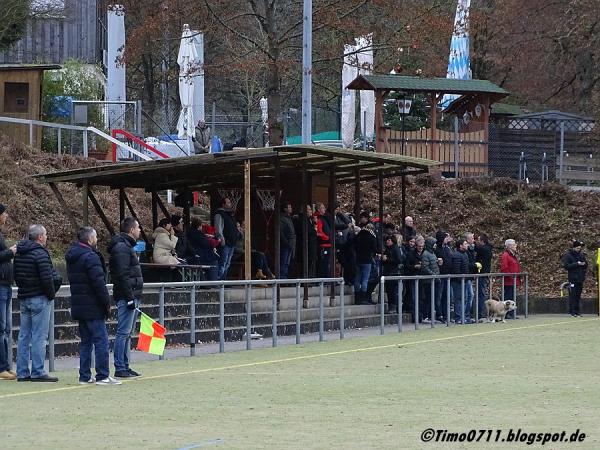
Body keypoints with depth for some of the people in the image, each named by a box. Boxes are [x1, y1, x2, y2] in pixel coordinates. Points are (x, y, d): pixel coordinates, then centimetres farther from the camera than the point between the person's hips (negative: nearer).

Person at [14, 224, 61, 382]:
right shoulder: (40, 253, -15)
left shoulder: (19, 253, 11)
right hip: (39, 298, -8)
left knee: (24, 336, 10)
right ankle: (37, 372, -6)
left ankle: (22, 372, 11)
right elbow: (47, 278, -19)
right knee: (39, 336, -5)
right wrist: (51, 294, -6)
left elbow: (16, 276, 16)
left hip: (23, 298, 8)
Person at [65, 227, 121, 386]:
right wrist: (107, 303, -11)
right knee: (101, 341, -5)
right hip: (93, 308, -9)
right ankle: (103, 376, -6)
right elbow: (98, 283, -19)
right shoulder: (90, 257, -15)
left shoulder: (72, 258, 13)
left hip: (78, 307, 9)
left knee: (85, 341, 14)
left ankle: (85, 376, 14)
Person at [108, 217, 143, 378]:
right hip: (127, 297, -11)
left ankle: (124, 367, 16)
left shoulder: (126, 246, 19)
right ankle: (120, 369, -8)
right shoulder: (122, 247, -14)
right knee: (123, 333, -9)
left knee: (127, 333, 12)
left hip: (131, 296, 11)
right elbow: (122, 276, -20)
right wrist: (130, 298, -22)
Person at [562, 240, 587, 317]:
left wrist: (584, 264, 3)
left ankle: (577, 311, 10)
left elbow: (586, 265, 26)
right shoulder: (568, 255, -2)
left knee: (578, 295, 6)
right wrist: (577, 264, -17)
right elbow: (566, 266, -12)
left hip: (580, 278, 6)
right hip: (573, 278, -6)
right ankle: (572, 311, -8)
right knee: (573, 295, -9)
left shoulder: (581, 255, 15)